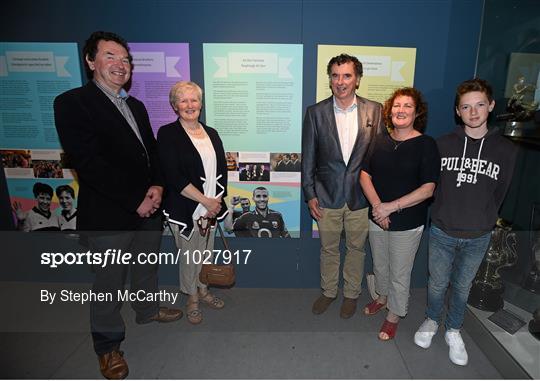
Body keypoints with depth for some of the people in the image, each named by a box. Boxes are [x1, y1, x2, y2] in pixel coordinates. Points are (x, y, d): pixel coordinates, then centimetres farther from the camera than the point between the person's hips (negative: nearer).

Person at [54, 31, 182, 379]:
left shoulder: (136, 106, 14)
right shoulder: (72, 103, -10)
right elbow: (89, 163, -19)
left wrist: (157, 186, -6)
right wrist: (135, 201, -18)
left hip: (148, 207, 7)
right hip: (109, 215, -7)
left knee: (147, 267, 23)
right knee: (110, 281, 8)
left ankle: (148, 309, 48)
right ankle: (108, 345, 29)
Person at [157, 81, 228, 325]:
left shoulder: (211, 133, 9)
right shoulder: (168, 134, -8)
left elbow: (222, 171, 8)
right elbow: (173, 177, -16)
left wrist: (218, 201, -5)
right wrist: (205, 201, -16)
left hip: (211, 207, 5)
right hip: (185, 209, -4)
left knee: (207, 253, 16)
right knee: (189, 256, 9)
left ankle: (203, 290, 37)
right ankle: (192, 298, 30)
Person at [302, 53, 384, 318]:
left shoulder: (374, 111, -4)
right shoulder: (315, 112, -4)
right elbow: (308, 158, -2)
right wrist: (310, 195, -4)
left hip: (361, 195, 0)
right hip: (327, 195, 0)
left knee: (356, 248, 16)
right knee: (328, 249, 16)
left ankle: (351, 293, 39)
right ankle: (328, 291, 39)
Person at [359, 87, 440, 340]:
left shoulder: (426, 145, -11)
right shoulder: (380, 141, 2)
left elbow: (428, 189, -17)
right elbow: (365, 175, -2)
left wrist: (392, 206, -22)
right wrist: (377, 205, -17)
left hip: (407, 222, -4)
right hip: (377, 218, 4)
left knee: (399, 273, 11)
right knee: (380, 265, 22)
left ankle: (394, 315, 33)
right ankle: (382, 297, 48)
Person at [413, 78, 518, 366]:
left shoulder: (505, 150, -6)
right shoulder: (443, 144, -8)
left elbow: (500, 195, 4)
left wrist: (483, 220, 6)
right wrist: (444, 212, 3)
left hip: (478, 238, 1)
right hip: (442, 233, 0)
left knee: (462, 287, 19)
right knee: (437, 283, 16)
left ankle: (453, 331, 42)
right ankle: (431, 321, 43)